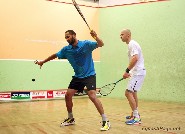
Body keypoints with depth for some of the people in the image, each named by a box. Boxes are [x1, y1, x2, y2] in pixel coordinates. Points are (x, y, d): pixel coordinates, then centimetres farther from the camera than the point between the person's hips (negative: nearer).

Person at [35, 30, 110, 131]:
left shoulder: (86, 44, -14)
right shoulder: (66, 49, 1)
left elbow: (101, 44, -23)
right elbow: (55, 55, 16)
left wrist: (96, 37, -44)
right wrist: (43, 62, 25)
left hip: (89, 75, -6)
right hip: (77, 76, 6)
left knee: (92, 96, -22)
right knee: (68, 95, 3)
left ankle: (105, 121, -13)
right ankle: (70, 119, 25)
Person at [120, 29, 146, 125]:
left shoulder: (132, 44, -14)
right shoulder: (131, 44, 18)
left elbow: (135, 58, -28)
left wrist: (127, 71, -26)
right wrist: (129, 72, 18)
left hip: (138, 72, -11)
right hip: (136, 72, 11)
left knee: (128, 93, -13)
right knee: (133, 93, 19)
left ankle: (136, 117, -8)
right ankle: (135, 114, 30)